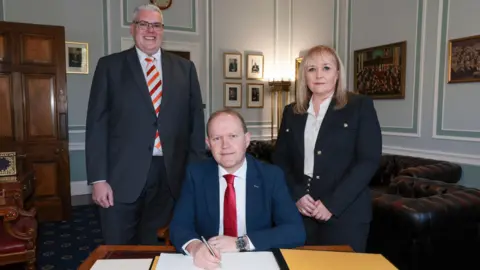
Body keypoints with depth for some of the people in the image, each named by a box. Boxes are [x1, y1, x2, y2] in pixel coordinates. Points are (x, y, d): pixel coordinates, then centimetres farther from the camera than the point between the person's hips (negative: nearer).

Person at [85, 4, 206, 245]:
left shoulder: (185, 68, 9)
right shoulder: (110, 66, 4)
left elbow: (196, 120, 8)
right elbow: (97, 123, 0)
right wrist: (98, 179, -6)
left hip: (171, 174, 2)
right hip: (122, 175, -1)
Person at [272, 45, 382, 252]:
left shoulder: (360, 106, -2)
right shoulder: (291, 112, 9)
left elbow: (369, 160, -9)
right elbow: (280, 159, 8)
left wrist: (332, 204, -14)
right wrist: (296, 195, -8)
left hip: (345, 213, -3)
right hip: (300, 211, 3)